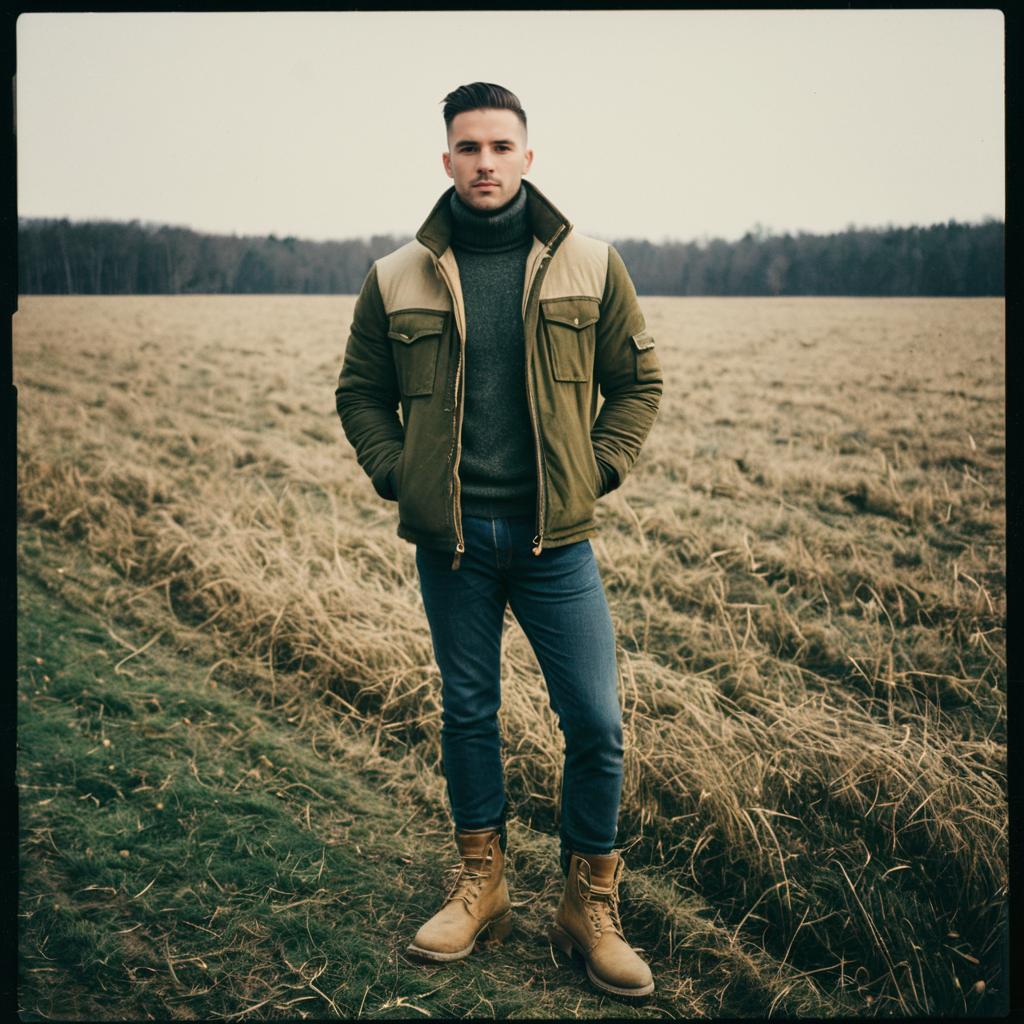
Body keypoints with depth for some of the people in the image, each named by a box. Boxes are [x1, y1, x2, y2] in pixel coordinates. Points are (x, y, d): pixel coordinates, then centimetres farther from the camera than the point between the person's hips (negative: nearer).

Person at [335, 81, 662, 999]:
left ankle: (590, 907, 16)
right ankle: (482, 885, 29)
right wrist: (396, 478, 0)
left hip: (555, 537, -1)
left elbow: (639, 380, 8)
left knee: (596, 721, -2)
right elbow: (360, 393, 12)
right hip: (451, 538, 1)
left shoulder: (590, 266, 1)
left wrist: (599, 471, -2)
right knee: (467, 710, 12)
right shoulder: (398, 278, 1)